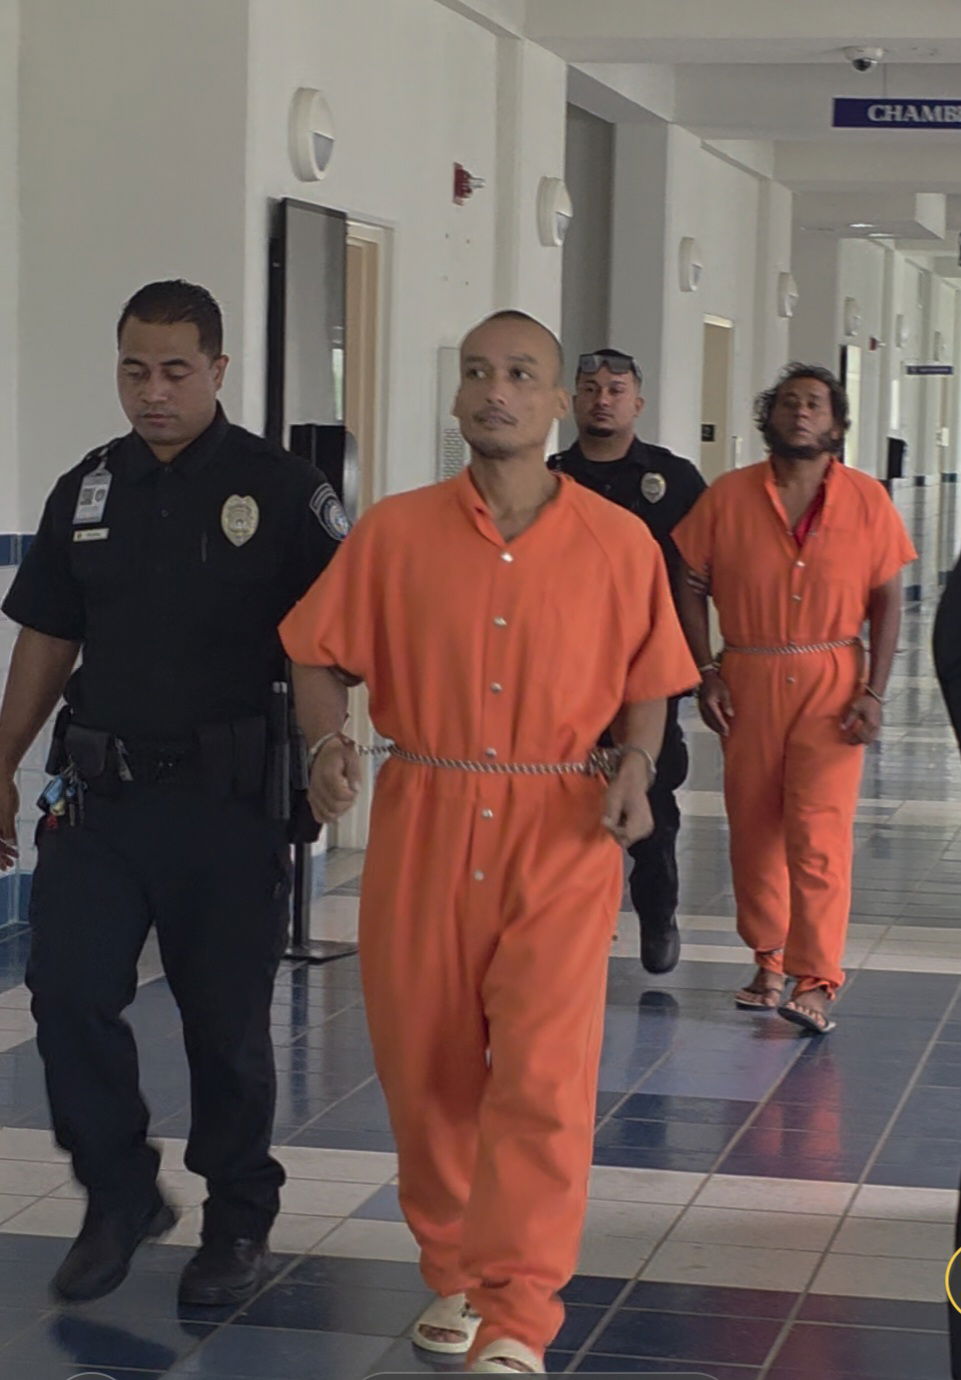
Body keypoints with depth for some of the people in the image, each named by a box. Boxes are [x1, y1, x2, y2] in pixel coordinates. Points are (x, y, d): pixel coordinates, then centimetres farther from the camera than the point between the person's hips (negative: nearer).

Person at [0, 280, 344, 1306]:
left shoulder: (280, 490, -5)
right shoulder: (87, 490, 9)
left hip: (225, 798, -4)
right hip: (98, 793, 4)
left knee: (227, 1019, 5)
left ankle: (237, 1222, 21)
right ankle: (119, 1196, 17)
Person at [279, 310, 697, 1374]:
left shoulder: (618, 544, 2)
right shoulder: (393, 533, 2)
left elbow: (646, 682, 9)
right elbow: (321, 655, 8)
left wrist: (636, 767, -8)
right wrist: (326, 744, -10)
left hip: (560, 833, -1)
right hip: (421, 824, 2)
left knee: (543, 1072, -11)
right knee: (425, 1066, 9)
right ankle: (453, 1273, 29)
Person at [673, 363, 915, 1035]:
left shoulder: (867, 501, 1)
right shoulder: (728, 497, 2)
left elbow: (888, 602, 2)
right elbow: (691, 588, 6)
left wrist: (873, 694, -6)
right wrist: (706, 674, -3)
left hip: (832, 682, -2)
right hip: (748, 681, 2)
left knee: (819, 830, -11)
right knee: (753, 829, 7)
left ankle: (816, 981, -10)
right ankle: (769, 962, 22)